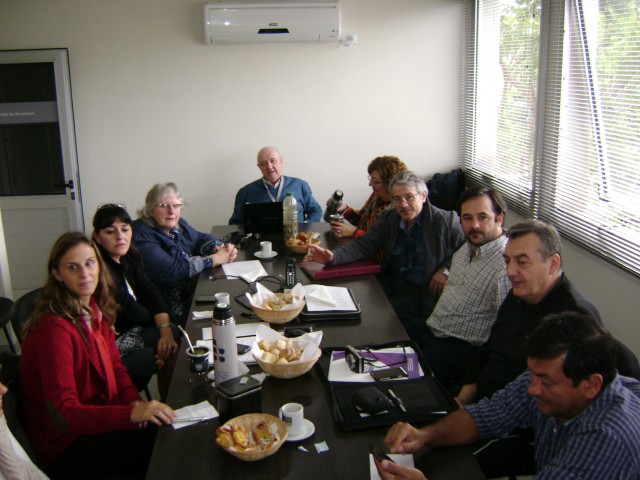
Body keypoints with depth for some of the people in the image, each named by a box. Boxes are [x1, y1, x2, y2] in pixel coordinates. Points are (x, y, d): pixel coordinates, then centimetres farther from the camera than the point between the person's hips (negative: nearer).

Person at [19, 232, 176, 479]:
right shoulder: (54, 328, -23)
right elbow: (63, 413, -27)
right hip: (66, 445, -7)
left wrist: (135, 401, -12)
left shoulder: (94, 309, 3)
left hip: (97, 419, 7)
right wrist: (132, 414, -38)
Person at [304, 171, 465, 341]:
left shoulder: (446, 220, -8)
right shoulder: (389, 218, 7)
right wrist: (333, 256, -16)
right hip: (391, 281, 5)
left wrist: (446, 269, -18)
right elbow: (363, 245, 2)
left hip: (422, 290, -5)